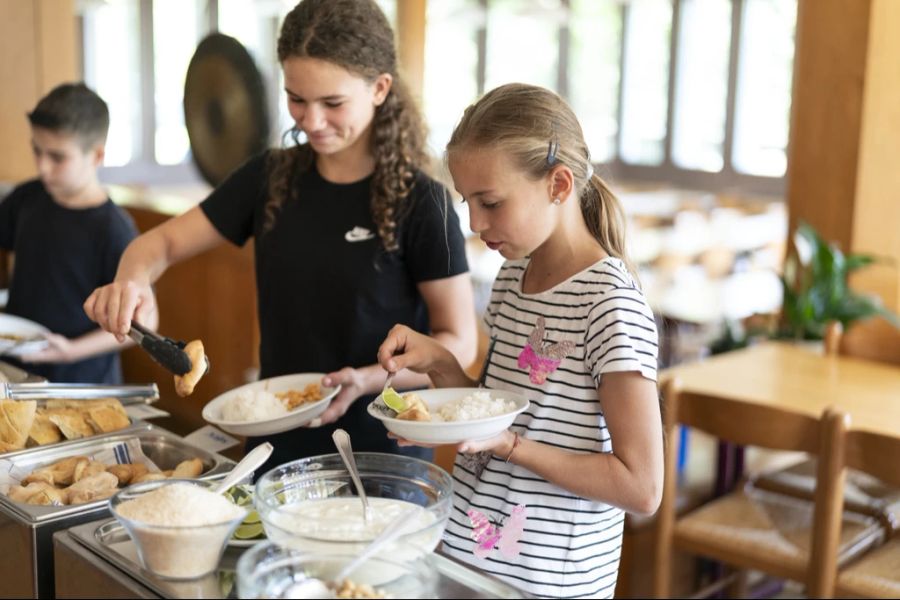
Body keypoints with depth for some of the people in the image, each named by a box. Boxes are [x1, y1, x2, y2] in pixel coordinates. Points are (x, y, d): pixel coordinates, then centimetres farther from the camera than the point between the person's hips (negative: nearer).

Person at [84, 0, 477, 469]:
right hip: (277, 443, 5)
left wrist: (368, 379, -26)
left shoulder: (420, 202, -14)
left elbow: (458, 342, -11)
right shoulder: (270, 178, -1)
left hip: (380, 456, -4)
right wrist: (132, 278, -18)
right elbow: (163, 241, 4)